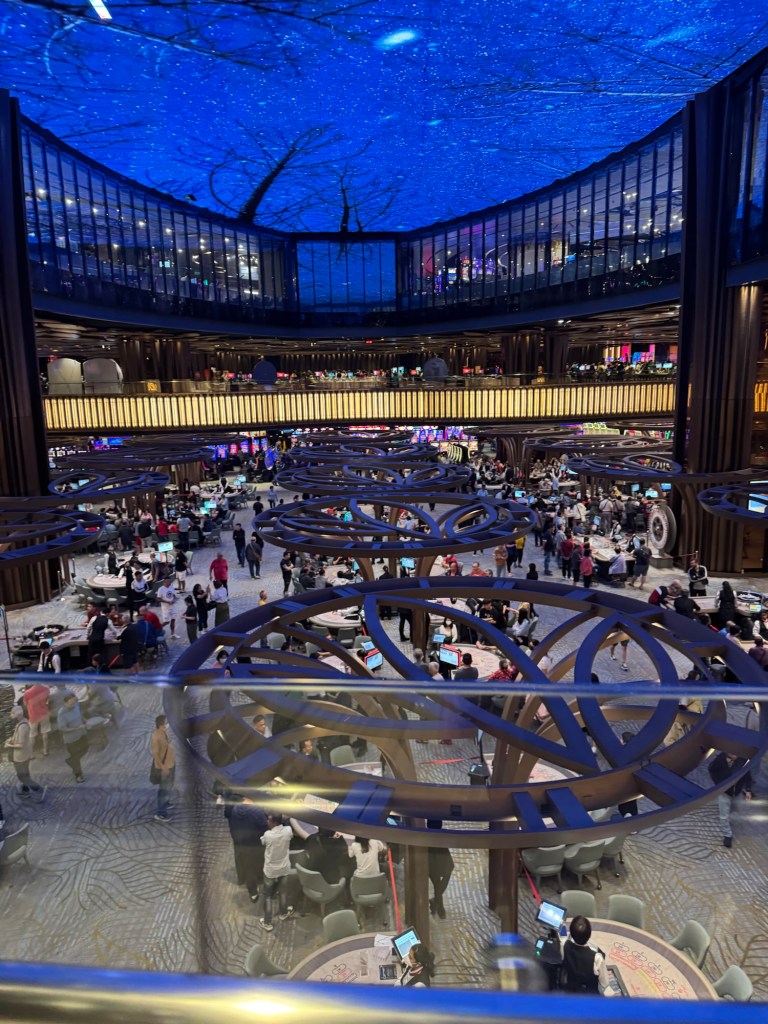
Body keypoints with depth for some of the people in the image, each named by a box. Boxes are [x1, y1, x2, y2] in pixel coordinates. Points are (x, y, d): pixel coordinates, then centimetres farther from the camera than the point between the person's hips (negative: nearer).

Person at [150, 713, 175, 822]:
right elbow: (155, 754, -26)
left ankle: (165, 803, 46)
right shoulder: (156, 737, -30)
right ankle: (160, 813, 15)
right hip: (164, 766, -9)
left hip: (170, 763, 9)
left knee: (169, 786, 26)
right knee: (164, 789, 3)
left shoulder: (164, 732, -2)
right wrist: (163, 767, -23)